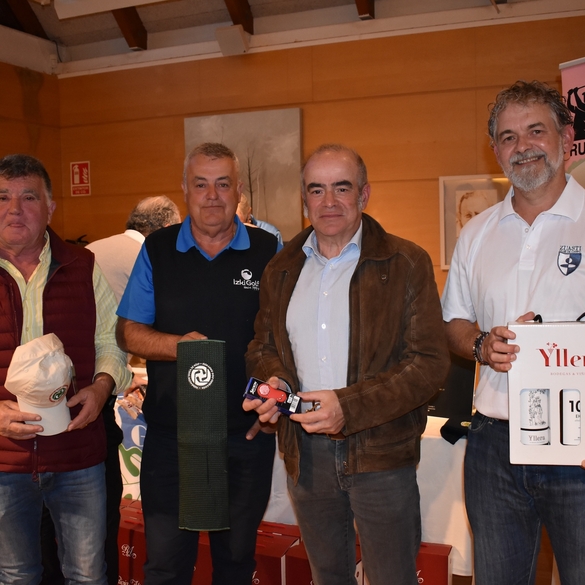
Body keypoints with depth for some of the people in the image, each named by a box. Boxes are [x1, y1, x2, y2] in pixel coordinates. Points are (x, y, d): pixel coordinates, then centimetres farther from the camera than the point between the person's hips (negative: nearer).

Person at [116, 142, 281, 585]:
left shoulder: (270, 251, 0)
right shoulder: (157, 251, 2)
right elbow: (129, 332, 3)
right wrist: (177, 344, -16)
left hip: (247, 434, 0)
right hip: (170, 436, 0)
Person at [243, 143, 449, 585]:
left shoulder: (406, 263, -7)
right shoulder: (281, 270, 9)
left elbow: (430, 362, -12)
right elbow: (263, 347, 17)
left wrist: (349, 406, -22)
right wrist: (274, 380, -8)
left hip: (380, 451, -4)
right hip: (305, 452, 5)